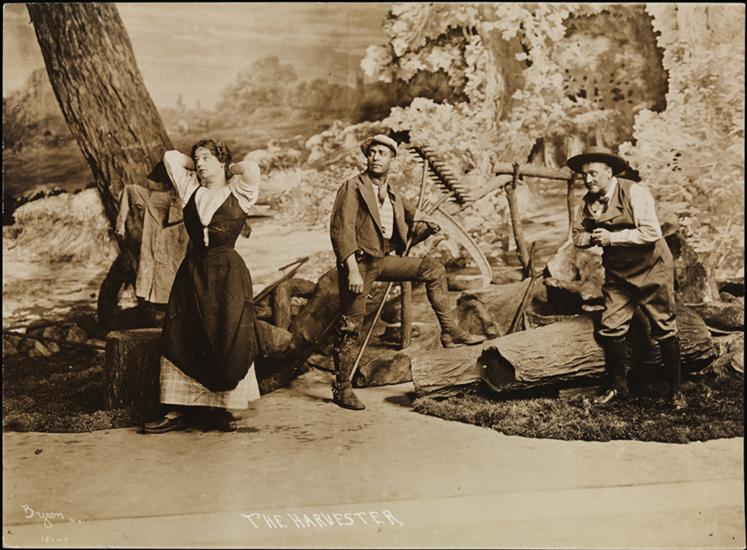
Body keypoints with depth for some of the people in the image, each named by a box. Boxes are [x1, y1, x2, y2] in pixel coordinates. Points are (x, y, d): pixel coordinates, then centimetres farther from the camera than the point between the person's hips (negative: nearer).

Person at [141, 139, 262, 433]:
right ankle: (180, 410, 7)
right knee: (181, 340, 1)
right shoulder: (190, 189, 13)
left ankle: (220, 407, 6)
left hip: (228, 275, -4)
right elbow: (171, 156, 14)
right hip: (192, 271, 4)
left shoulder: (239, 192, 2)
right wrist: (196, 167, 15)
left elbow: (251, 167, -15)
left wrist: (225, 170, 2)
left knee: (228, 342, -5)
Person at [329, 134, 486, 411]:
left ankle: (450, 332, 5)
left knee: (434, 270, 3)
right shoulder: (353, 187, -9)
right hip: (359, 262, -7)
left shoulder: (393, 194, 13)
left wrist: (426, 230, 5)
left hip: (383, 260, 7)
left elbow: (405, 235, 25)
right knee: (351, 326, -4)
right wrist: (352, 270, -26)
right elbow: (341, 230, -18)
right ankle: (342, 388, 7)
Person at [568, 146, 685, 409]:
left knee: (665, 330, 4)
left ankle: (675, 389, 18)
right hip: (618, 274, 5)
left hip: (651, 270, -5)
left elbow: (651, 232, -25)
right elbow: (578, 235, 9)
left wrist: (612, 237, -24)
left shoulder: (634, 192, -18)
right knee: (611, 329, -1)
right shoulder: (589, 201, 1)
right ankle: (618, 385, 15)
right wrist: (591, 237, -13)